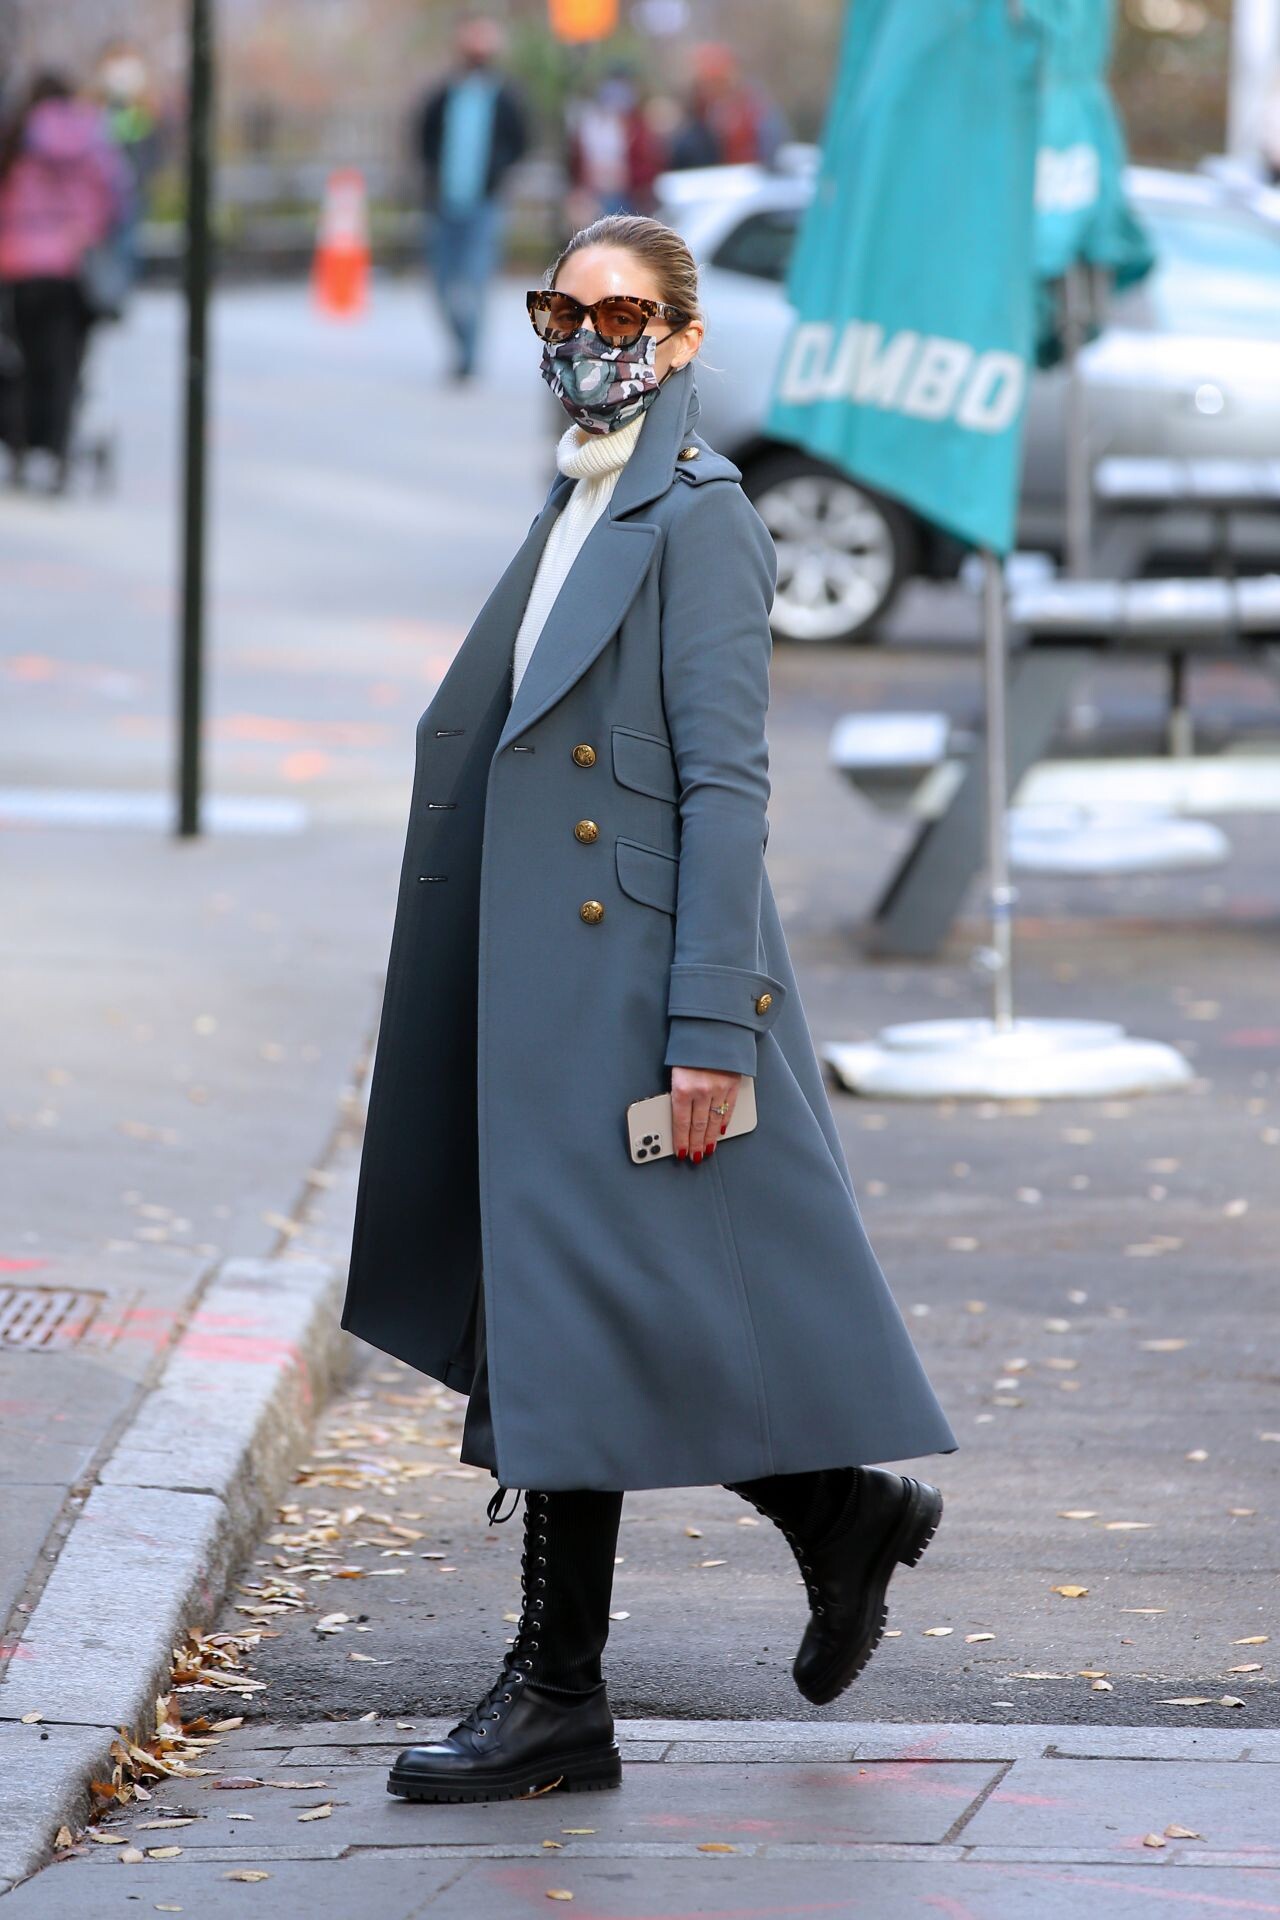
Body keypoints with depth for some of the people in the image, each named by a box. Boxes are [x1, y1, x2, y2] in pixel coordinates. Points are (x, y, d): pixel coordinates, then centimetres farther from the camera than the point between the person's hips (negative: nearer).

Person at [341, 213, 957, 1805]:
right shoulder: (577, 512, 16)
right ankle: (840, 1512, 27)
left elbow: (726, 785, -15)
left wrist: (709, 1028, -20)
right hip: (554, 988, 9)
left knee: (574, 1323, -6)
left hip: (637, 981, -9)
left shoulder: (699, 517, -10)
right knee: (549, 1317, 11)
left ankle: (558, 1701, 2)